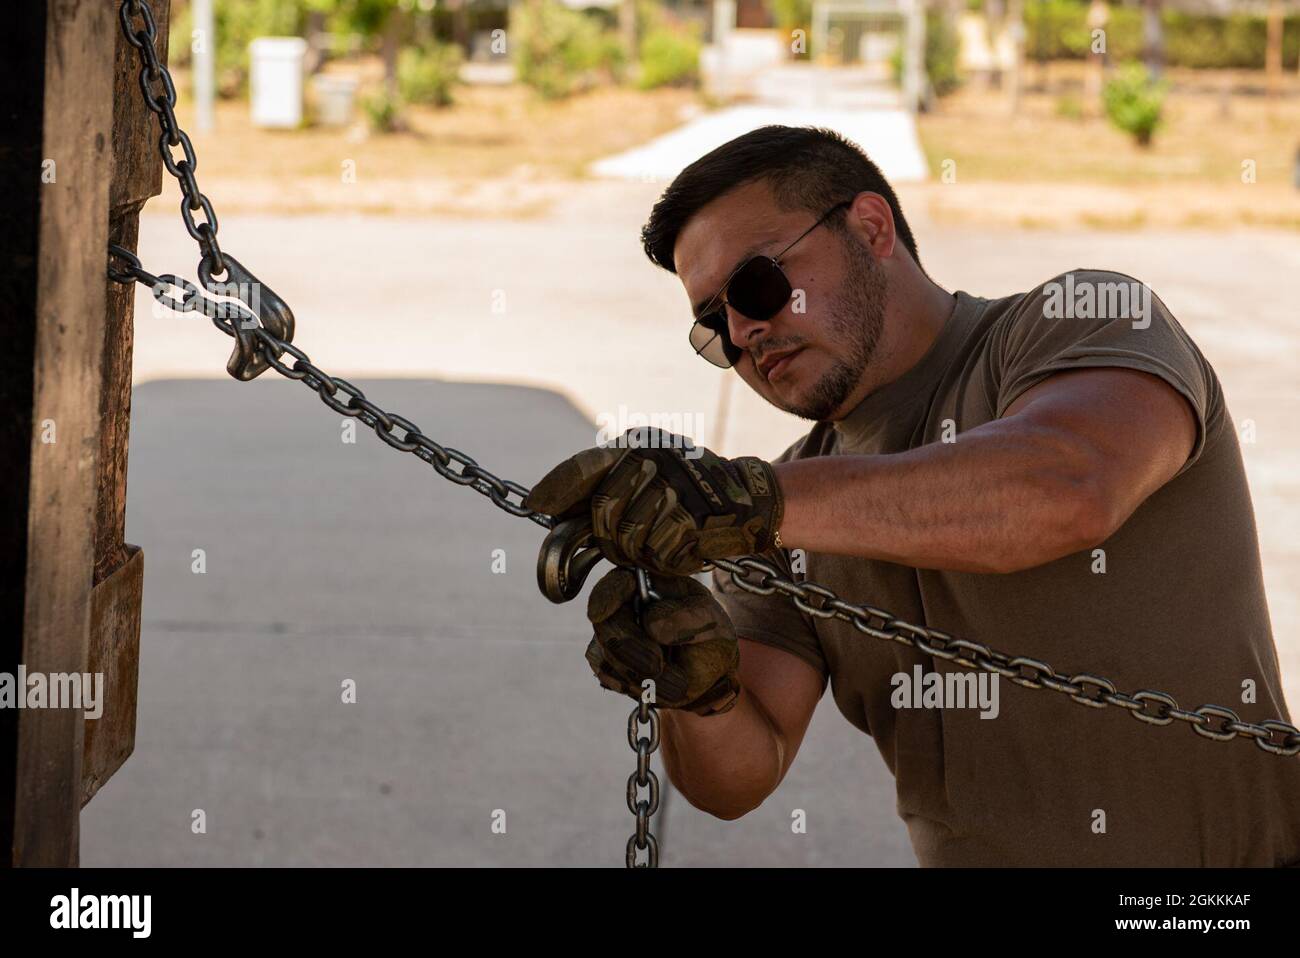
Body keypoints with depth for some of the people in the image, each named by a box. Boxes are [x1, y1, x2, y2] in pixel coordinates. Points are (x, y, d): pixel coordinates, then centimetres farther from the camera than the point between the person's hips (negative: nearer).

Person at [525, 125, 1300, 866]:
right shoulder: (785, 529, 9)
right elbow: (740, 777, 3)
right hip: (964, 850, 4)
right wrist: (701, 693, -17)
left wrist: (761, 499, -33)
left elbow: (1071, 488, -26)